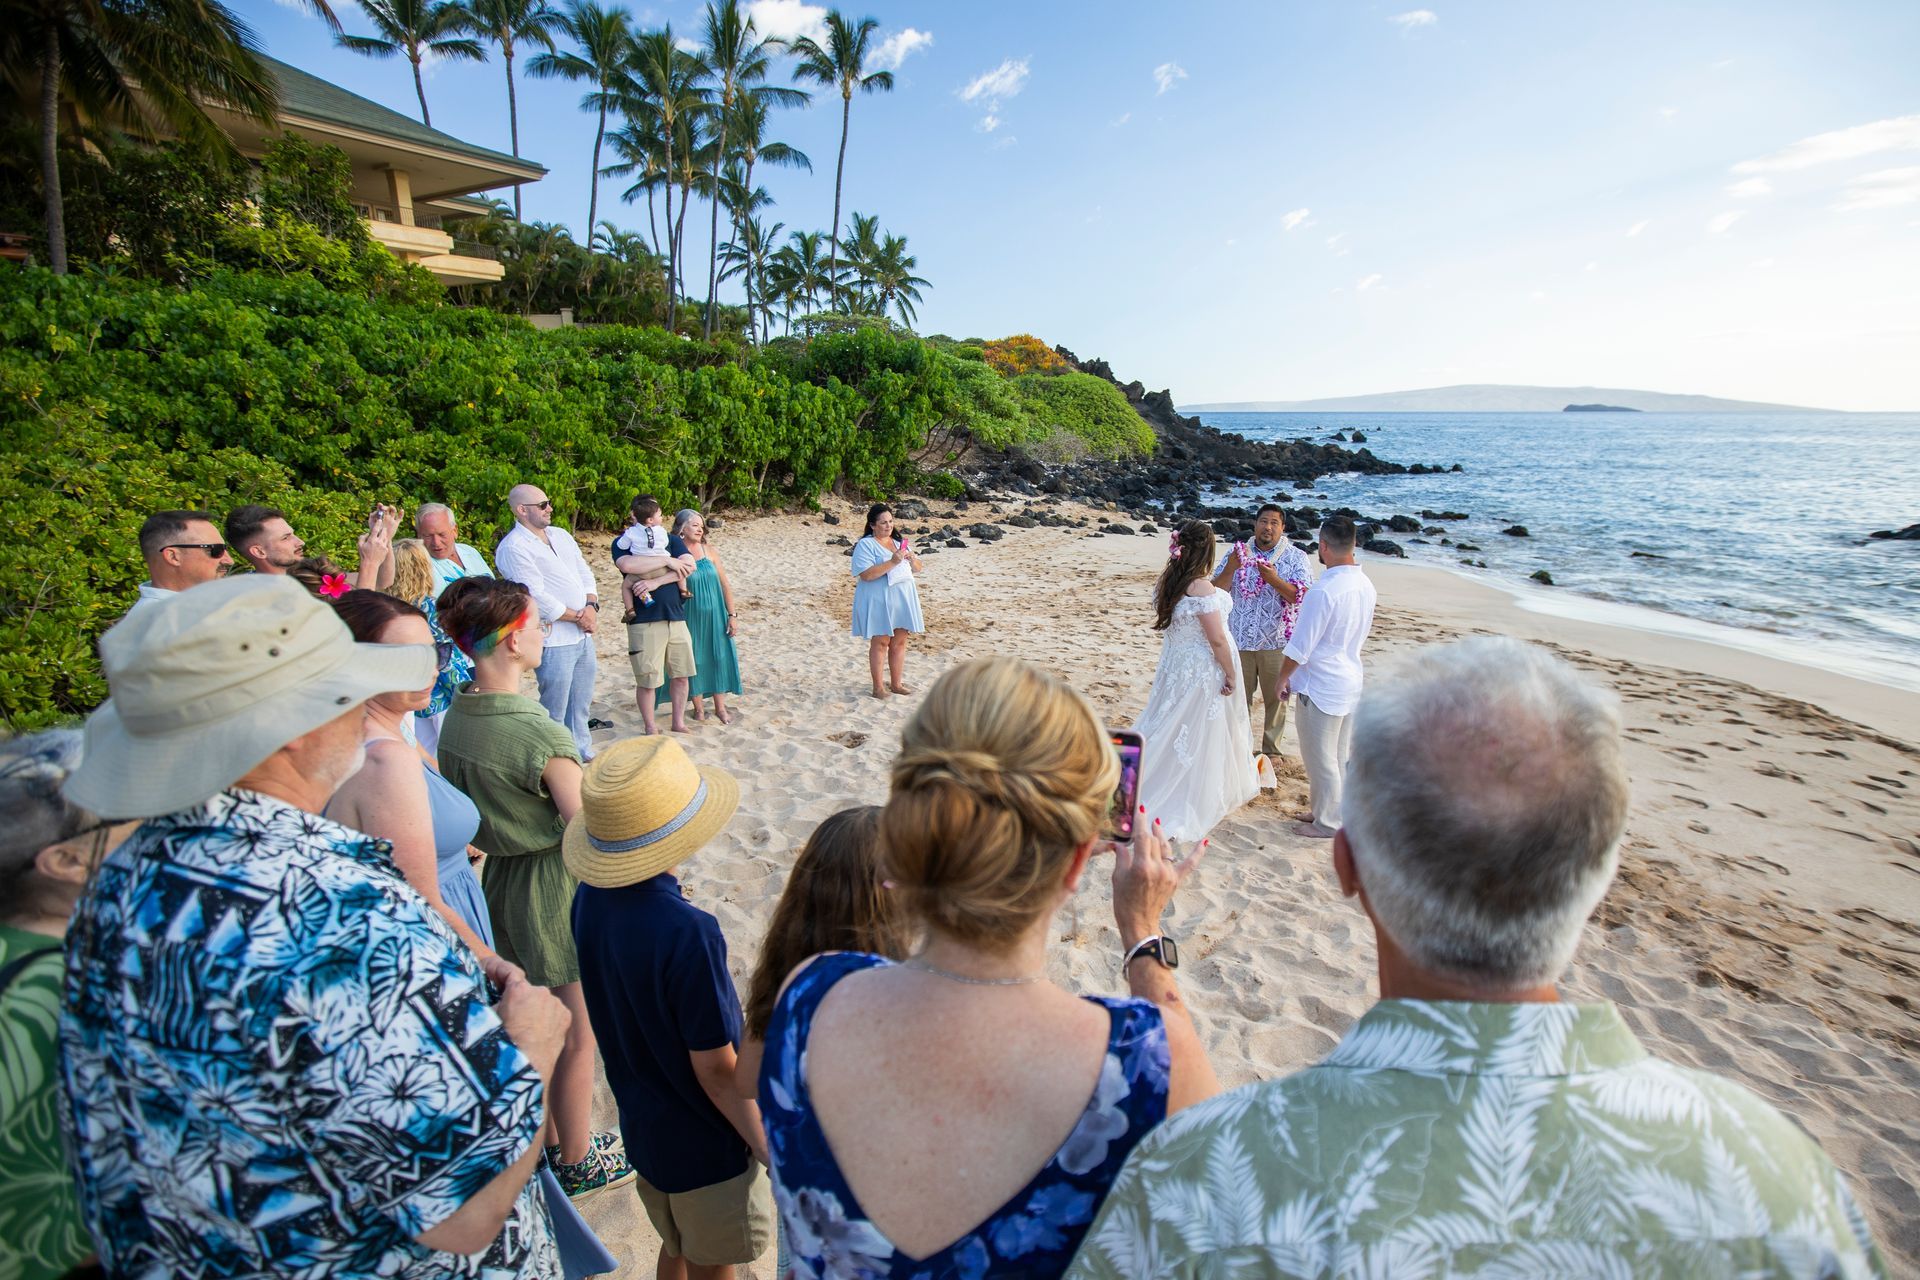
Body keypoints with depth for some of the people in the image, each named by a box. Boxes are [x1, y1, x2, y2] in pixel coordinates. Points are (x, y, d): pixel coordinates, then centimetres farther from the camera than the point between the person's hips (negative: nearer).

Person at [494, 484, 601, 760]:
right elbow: (537, 597, -18)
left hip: (584, 634, 8)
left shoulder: (561, 535, 13)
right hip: (554, 641, -8)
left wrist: (592, 607, -6)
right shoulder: (513, 548, -13)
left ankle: (583, 753, 33)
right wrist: (578, 616, -11)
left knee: (581, 704, 19)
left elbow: (585, 573, 12)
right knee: (555, 710, 1)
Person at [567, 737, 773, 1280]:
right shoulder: (688, 933, -35)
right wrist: (773, 1151, -14)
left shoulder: (590, 897, -12)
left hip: (642, 1126, 6)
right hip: (706, 1144, -6)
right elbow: (716, 1070, -26)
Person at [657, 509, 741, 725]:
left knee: (718, 657, 7)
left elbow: (725, 584, 4)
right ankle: (697, 707, 22)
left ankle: (720, 707, 19)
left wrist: (731, 615, 2)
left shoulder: (708, 551, 2)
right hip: (689, 617, -3)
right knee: (693, 660, 6)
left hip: (714, 616, 3)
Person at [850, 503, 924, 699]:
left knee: (899, 641, 8)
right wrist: (892, 562, -24)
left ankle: (896, 683, 18)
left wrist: (912, 558, -7)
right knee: (880, 642, -3)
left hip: (902, 599, 6)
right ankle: (878, 687, 5)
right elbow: (866, 574, -19)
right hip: (878, 600, -6)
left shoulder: (900, 542, 15)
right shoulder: (865, 545, -7)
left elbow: (917, 568, 16)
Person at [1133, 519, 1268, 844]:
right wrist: (1230, 674, -12)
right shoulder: (1202, 589, -26)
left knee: (1173, 727, 21)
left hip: (1175, 664, 7)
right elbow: (1217, 639, -22)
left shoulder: (1167, 580, -2)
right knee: (1200, 733, 7)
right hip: (1204, 669, -7)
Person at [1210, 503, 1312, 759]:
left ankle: (1271, 750, 24)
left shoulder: (1296, 558, -2)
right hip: (1240, 640, 2)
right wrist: (1231, 568, -19)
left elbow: (1303, 596, -13)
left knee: (1276, 697, 8)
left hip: (1277, 642, -2)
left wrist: (1274, 579, -27)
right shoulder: (1238, 553, 4)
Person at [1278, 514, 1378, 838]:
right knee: (1339, 756, 20)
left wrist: (1282, 678, -4)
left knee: (1320, 758, 6)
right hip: (1351, 681, 8)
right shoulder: (1366, 586, 1)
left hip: (1321, 686, -8)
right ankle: (1335, 813, 34)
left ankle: (1326, 823, 19)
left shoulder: (1324, 591, -24)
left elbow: (1299, 649, -19)